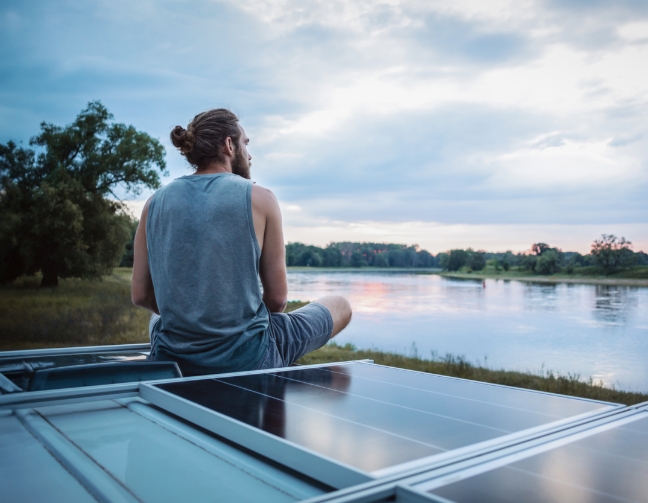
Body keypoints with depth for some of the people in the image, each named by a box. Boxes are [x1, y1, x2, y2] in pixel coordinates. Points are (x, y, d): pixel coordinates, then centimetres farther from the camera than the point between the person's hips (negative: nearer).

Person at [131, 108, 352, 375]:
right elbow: (277, 298, -6)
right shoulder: (259, 199, -8)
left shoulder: (155, 202, 1)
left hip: (171, 362, 5)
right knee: (340, 306, 20)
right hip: (247, 359, -4)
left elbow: (140, 295, 4)